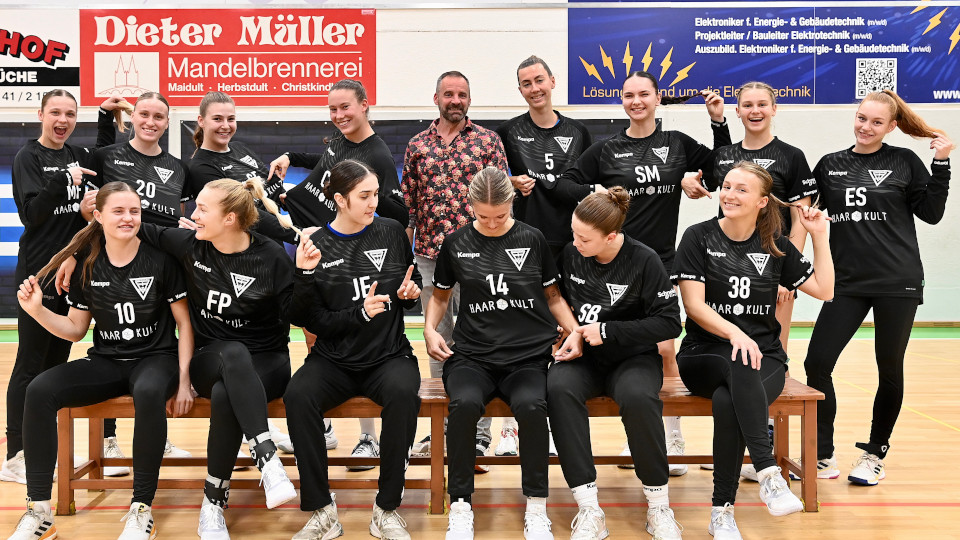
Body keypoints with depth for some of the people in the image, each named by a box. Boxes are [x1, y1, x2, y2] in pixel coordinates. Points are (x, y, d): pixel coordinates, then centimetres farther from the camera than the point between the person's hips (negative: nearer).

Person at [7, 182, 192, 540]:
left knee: (148, 393, -40)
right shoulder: (88, 265, 4)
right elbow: (75, 330, 11)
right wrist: (37, 311, -8)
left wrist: (184, 380, -11)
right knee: (39, 390, -23)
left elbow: (184, 323, -2)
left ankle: (142, 511, -27)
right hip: (106, 362, 4)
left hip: (155, 357, -3)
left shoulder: (160, 259, -5)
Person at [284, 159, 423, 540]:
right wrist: (360, 312, -17)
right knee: (298, 395, -31)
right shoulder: (317, 247, 0)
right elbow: (315, 322, -3)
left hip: (389, 355, 0)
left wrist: (412, 291, 0)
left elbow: (412, 278, 22)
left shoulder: (391, 232, 5)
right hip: (334, 359, 0)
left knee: (403, 392, -34)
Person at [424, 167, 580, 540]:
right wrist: (430, 328, 4)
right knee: (465, 404, -33)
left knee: (531, 405, -34)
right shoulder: (456, 244, 9)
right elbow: (440, 296, 22)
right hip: (472, 356, 1)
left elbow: (553, 296, 17)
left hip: (528, 357, 0)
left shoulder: (532, 239, 8)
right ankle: (460, 507, -15)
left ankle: (536, 509, -15)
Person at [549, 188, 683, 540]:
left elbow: (669, 322, -11)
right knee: (559, 388, -33)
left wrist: (607, 331, -14)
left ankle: (658, 505, -15)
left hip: (632, 358, -2)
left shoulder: (644, 261, -10)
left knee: (638, 397, -38)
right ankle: (588, 509, -29)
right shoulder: (571, 254, 0)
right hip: (582, 358, 3)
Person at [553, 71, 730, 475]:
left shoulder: (678, 144, 7)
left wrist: (719, 123, 8)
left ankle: (672, 438, 9)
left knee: (663, 349, -4)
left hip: (660, 260, 0)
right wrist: (593, 192, -14)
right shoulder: (606, 150, 3)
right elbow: (564, 184, 3)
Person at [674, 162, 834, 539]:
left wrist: (819, 235, 5)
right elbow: (694, 304, -8)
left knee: (728, 401, -33)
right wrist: (734, 333, -24)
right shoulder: (699, 237, 0)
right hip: (705, 356, -1)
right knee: (740, 367, -39)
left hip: (764, 355, 1)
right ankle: (768, 474, -41)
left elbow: (824, 289, 9)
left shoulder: (775, 246, 9)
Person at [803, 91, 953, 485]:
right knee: (817, 363, -6)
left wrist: (941, 165, -6)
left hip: (897, 283, -2)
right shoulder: (830, 165, 9)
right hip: (848, 283, 2)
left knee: (890, 370, 6)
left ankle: (875, 453, 22)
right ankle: (823, 455, 9)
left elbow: (931, 213, 0)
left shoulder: (904, 162, 3)